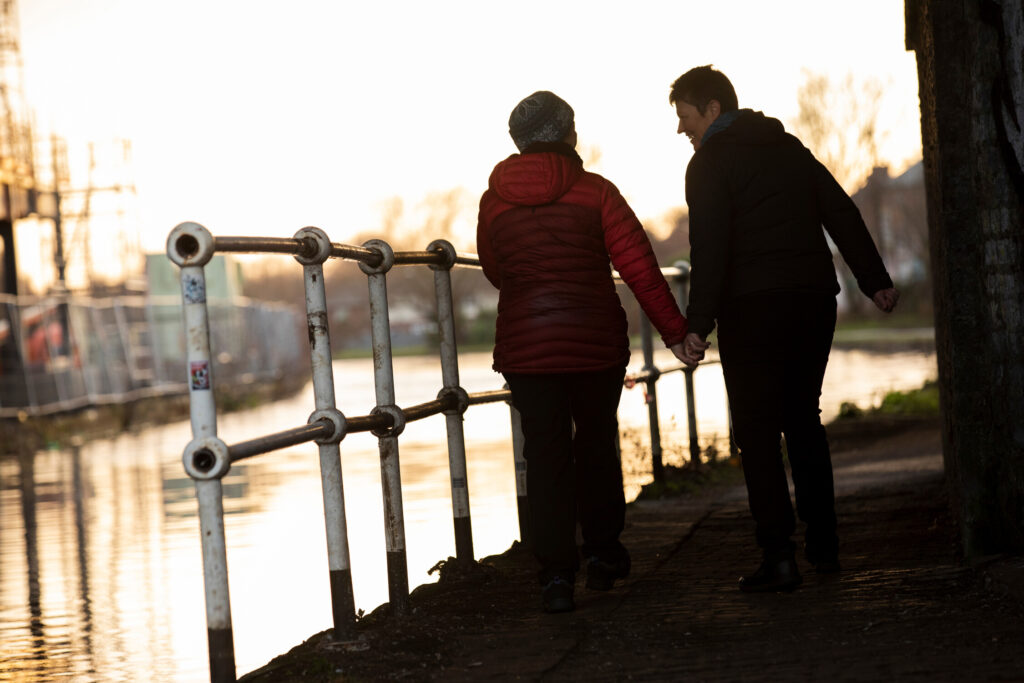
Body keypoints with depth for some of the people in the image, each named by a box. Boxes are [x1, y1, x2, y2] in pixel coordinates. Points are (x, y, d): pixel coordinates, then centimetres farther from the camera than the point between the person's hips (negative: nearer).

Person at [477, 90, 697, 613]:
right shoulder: (595, 191, -5)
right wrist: (674, 330, -4)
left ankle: (556, 574, -2)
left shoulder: (493, 201, 1)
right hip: (596, 341, -1)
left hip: (525, 346, 1)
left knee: (544, 454, 4)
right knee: (597, 443, 19)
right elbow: (638, 266, -9)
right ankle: (602, 551, 21)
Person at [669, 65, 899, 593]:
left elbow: (709, 247, -16)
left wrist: (698, 322, -19)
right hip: (814, 299, 7)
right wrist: (875, 279, 17)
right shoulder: (790, 148, 16)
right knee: (804, 420, 18)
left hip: (753, 308, -7)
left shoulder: (711, 163, -5)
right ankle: (823, 544, 20)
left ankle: (778, 555, -11)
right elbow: (842, 213, 15)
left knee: (757, 430, -4)